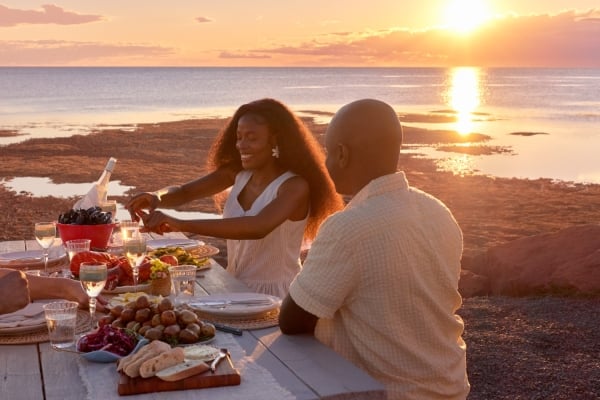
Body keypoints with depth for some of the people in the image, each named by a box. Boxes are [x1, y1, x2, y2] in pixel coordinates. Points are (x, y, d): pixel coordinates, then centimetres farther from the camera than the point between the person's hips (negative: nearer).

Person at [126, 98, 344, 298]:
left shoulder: (295, 186, -18)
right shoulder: (239, 173, 2)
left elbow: (258, 227, -34)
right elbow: (185, 192, -2)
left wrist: (180, 224, -39)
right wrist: (157, 196, -26)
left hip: (274, 296, -5)